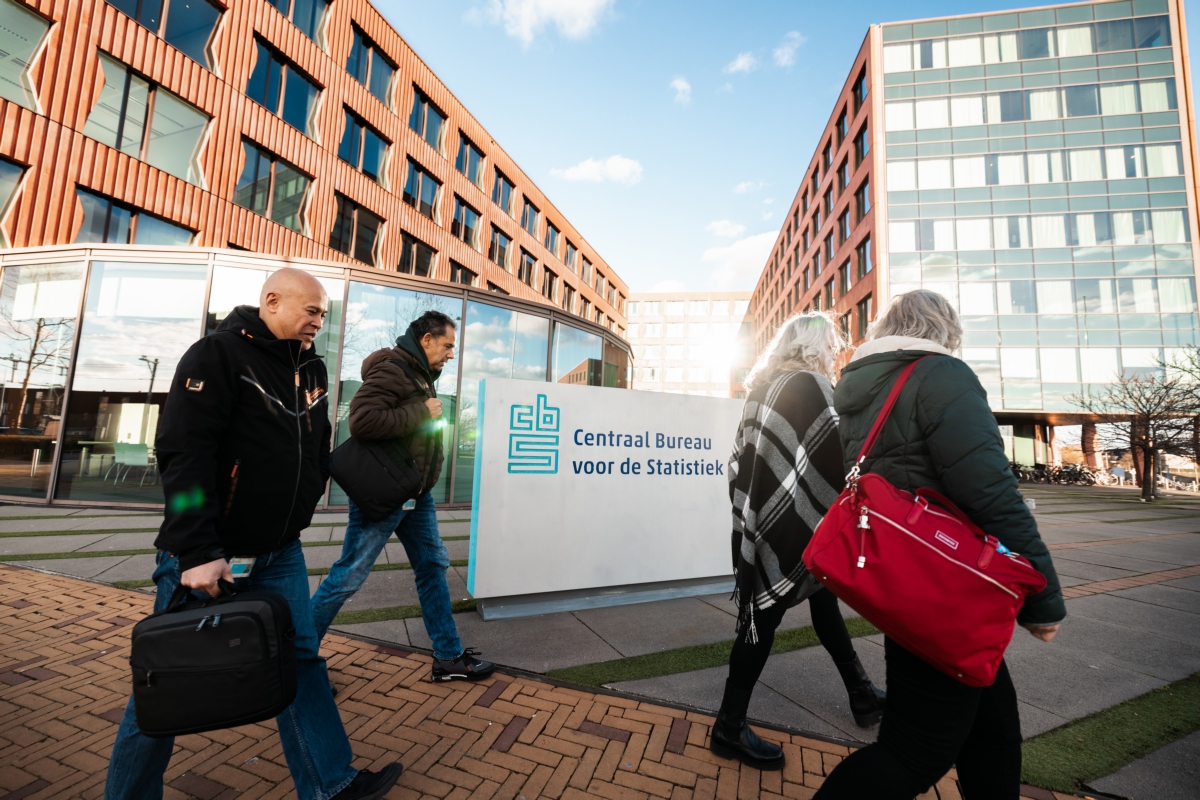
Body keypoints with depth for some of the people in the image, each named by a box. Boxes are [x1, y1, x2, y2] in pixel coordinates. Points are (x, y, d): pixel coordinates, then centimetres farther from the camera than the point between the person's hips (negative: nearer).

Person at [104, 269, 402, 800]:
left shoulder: (311, 368, 8)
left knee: (300, 661, 11)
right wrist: (197, 551, -24)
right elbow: (184, 455, -20)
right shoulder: (217, 354, -12)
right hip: (206, 553, -6)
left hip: (280, 552, 6)